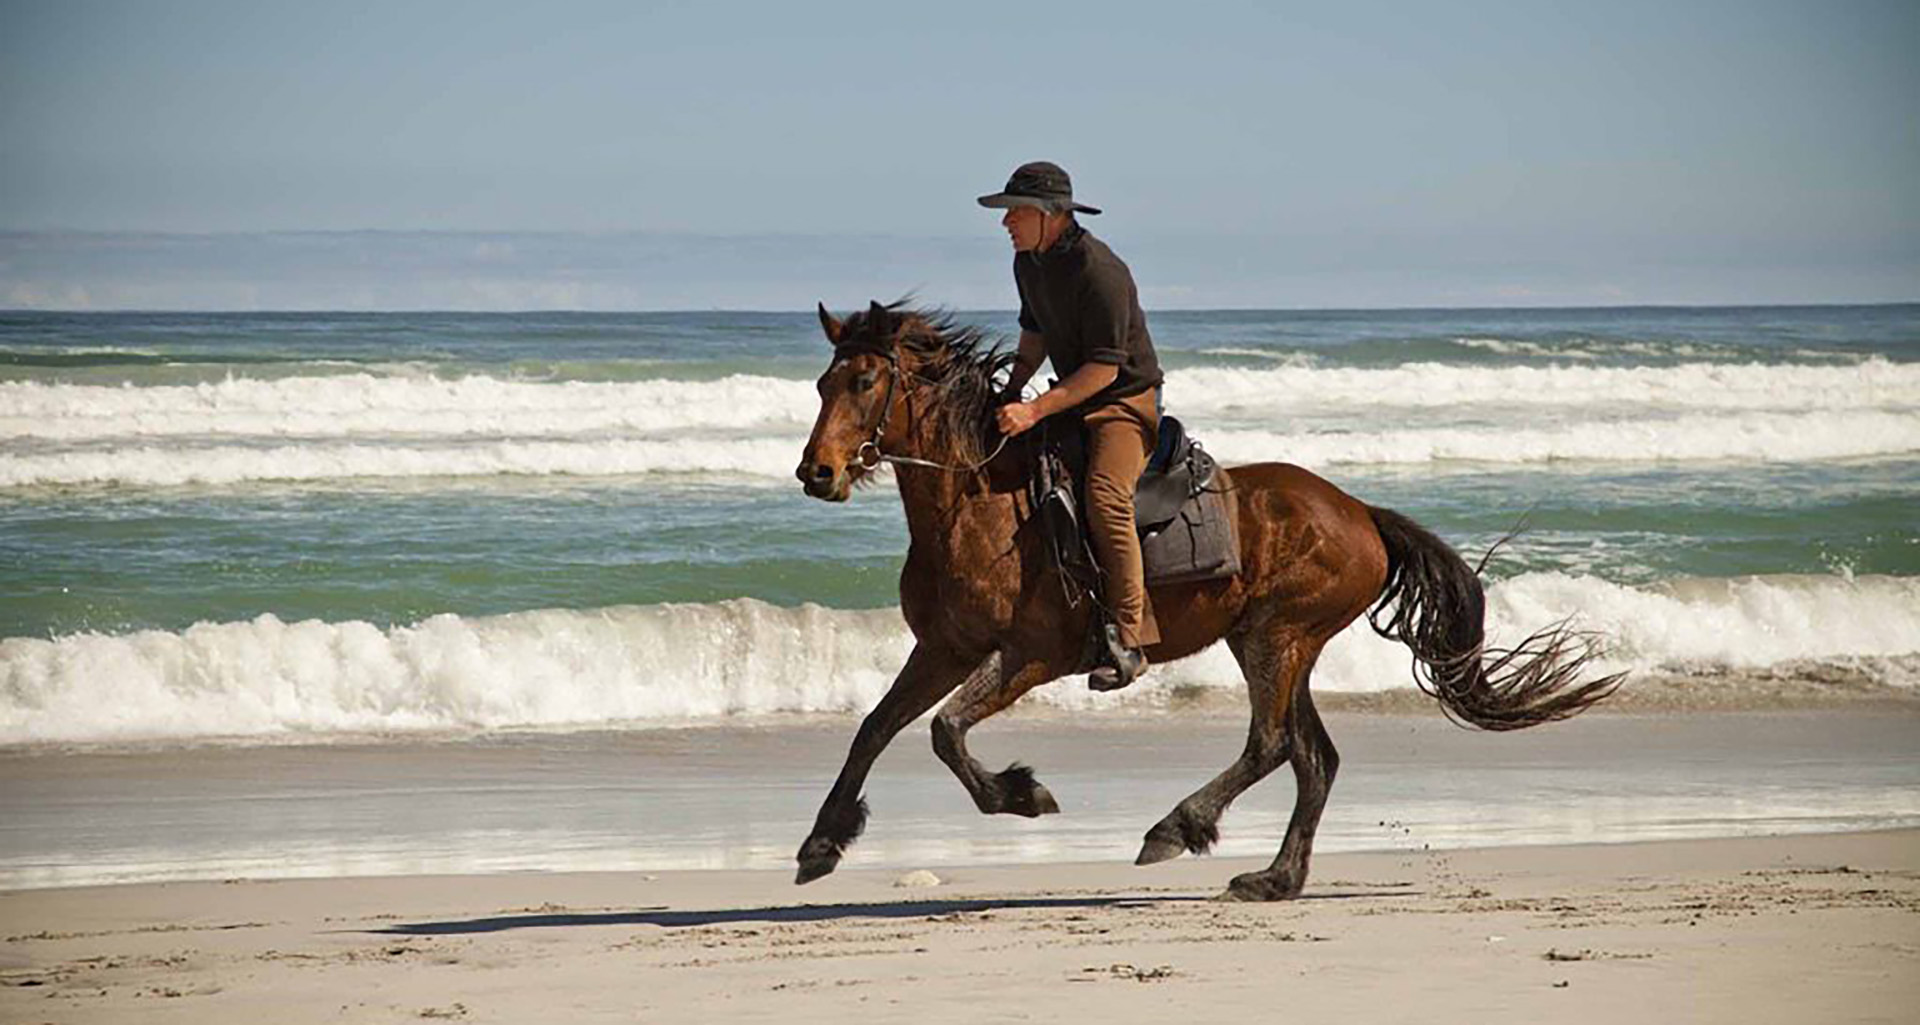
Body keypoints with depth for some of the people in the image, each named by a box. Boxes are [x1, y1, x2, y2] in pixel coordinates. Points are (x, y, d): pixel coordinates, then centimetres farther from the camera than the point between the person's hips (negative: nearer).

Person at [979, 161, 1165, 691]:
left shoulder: (1099, 271, -23)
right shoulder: (1028, 261, 5)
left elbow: (1106, 366, -25)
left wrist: (1035, 410, -29)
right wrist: (1010, 393, 10)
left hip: (1127, 399, -10)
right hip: (1073, 399, 10)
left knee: (1105, 498, -30)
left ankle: (1129, 640, -31)